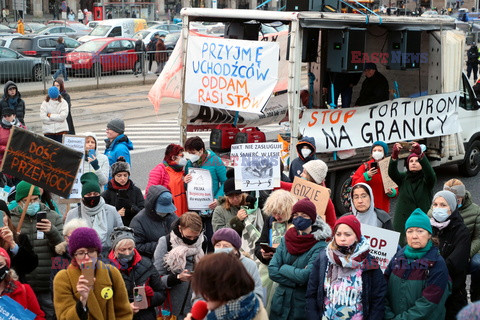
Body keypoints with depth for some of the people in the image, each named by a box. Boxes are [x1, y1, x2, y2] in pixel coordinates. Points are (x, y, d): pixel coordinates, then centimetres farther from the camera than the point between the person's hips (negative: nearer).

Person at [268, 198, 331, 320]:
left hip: (303, 305, -4)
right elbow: (272, 271, -6)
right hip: (280, 303, 4)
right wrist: (297, 281, -16)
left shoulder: (319, 246, -12)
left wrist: (283, 268, -9)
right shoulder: (286, 240, 3)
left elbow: (306, 276, -22)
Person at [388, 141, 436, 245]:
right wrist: (395, 154, -27)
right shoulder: (403, 178, 10)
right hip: (402, 221, 2)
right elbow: (392, 173, -9)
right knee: (401, 247, -4)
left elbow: (430, 172, -19)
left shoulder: (426, 180, 4)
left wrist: (420, 154, -34)